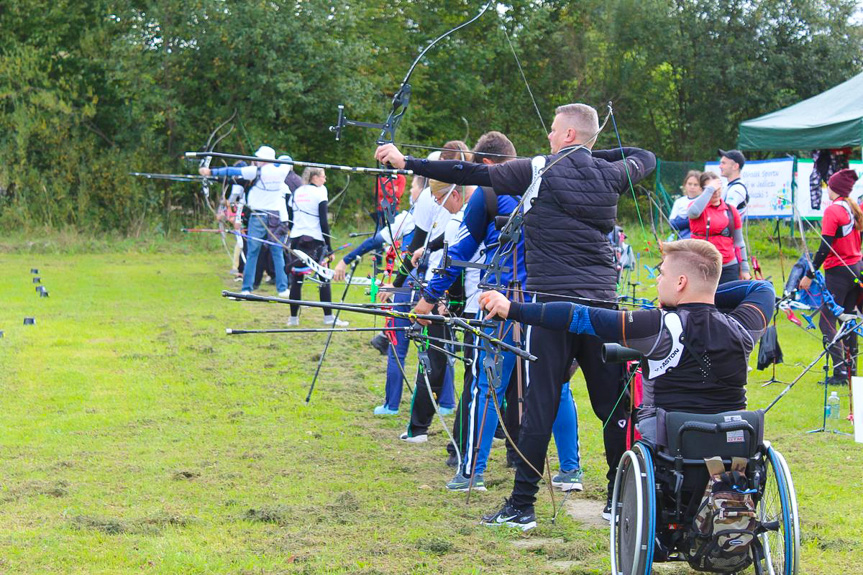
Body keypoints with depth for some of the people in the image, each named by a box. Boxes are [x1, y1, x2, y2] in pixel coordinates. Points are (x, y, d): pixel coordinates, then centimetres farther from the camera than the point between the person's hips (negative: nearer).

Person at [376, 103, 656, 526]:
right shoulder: (609, 175, 8)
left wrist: (406, 162, 1)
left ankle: (522, 504, -1)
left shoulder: (539, 171, -4)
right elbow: (646, 158, 31)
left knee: (540, 406, -3)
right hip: (602, 302, 4)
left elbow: (470, 174, -4)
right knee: (613, 402, 9)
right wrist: (591, 154, 30)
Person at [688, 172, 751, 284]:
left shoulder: (731, 210, 10)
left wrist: (744, 268, 12)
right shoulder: (699, 206, 2)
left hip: (728, 268, 2)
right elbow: (693, 212, -26)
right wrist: (710, 189, -19)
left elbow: (738, 242, 15)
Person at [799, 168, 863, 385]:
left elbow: (825, 247, -18)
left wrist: (810, 275, -14)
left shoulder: (833, 210, -14)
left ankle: (840, 371, -13)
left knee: (827, 321, -5)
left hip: (838, 271, -8)